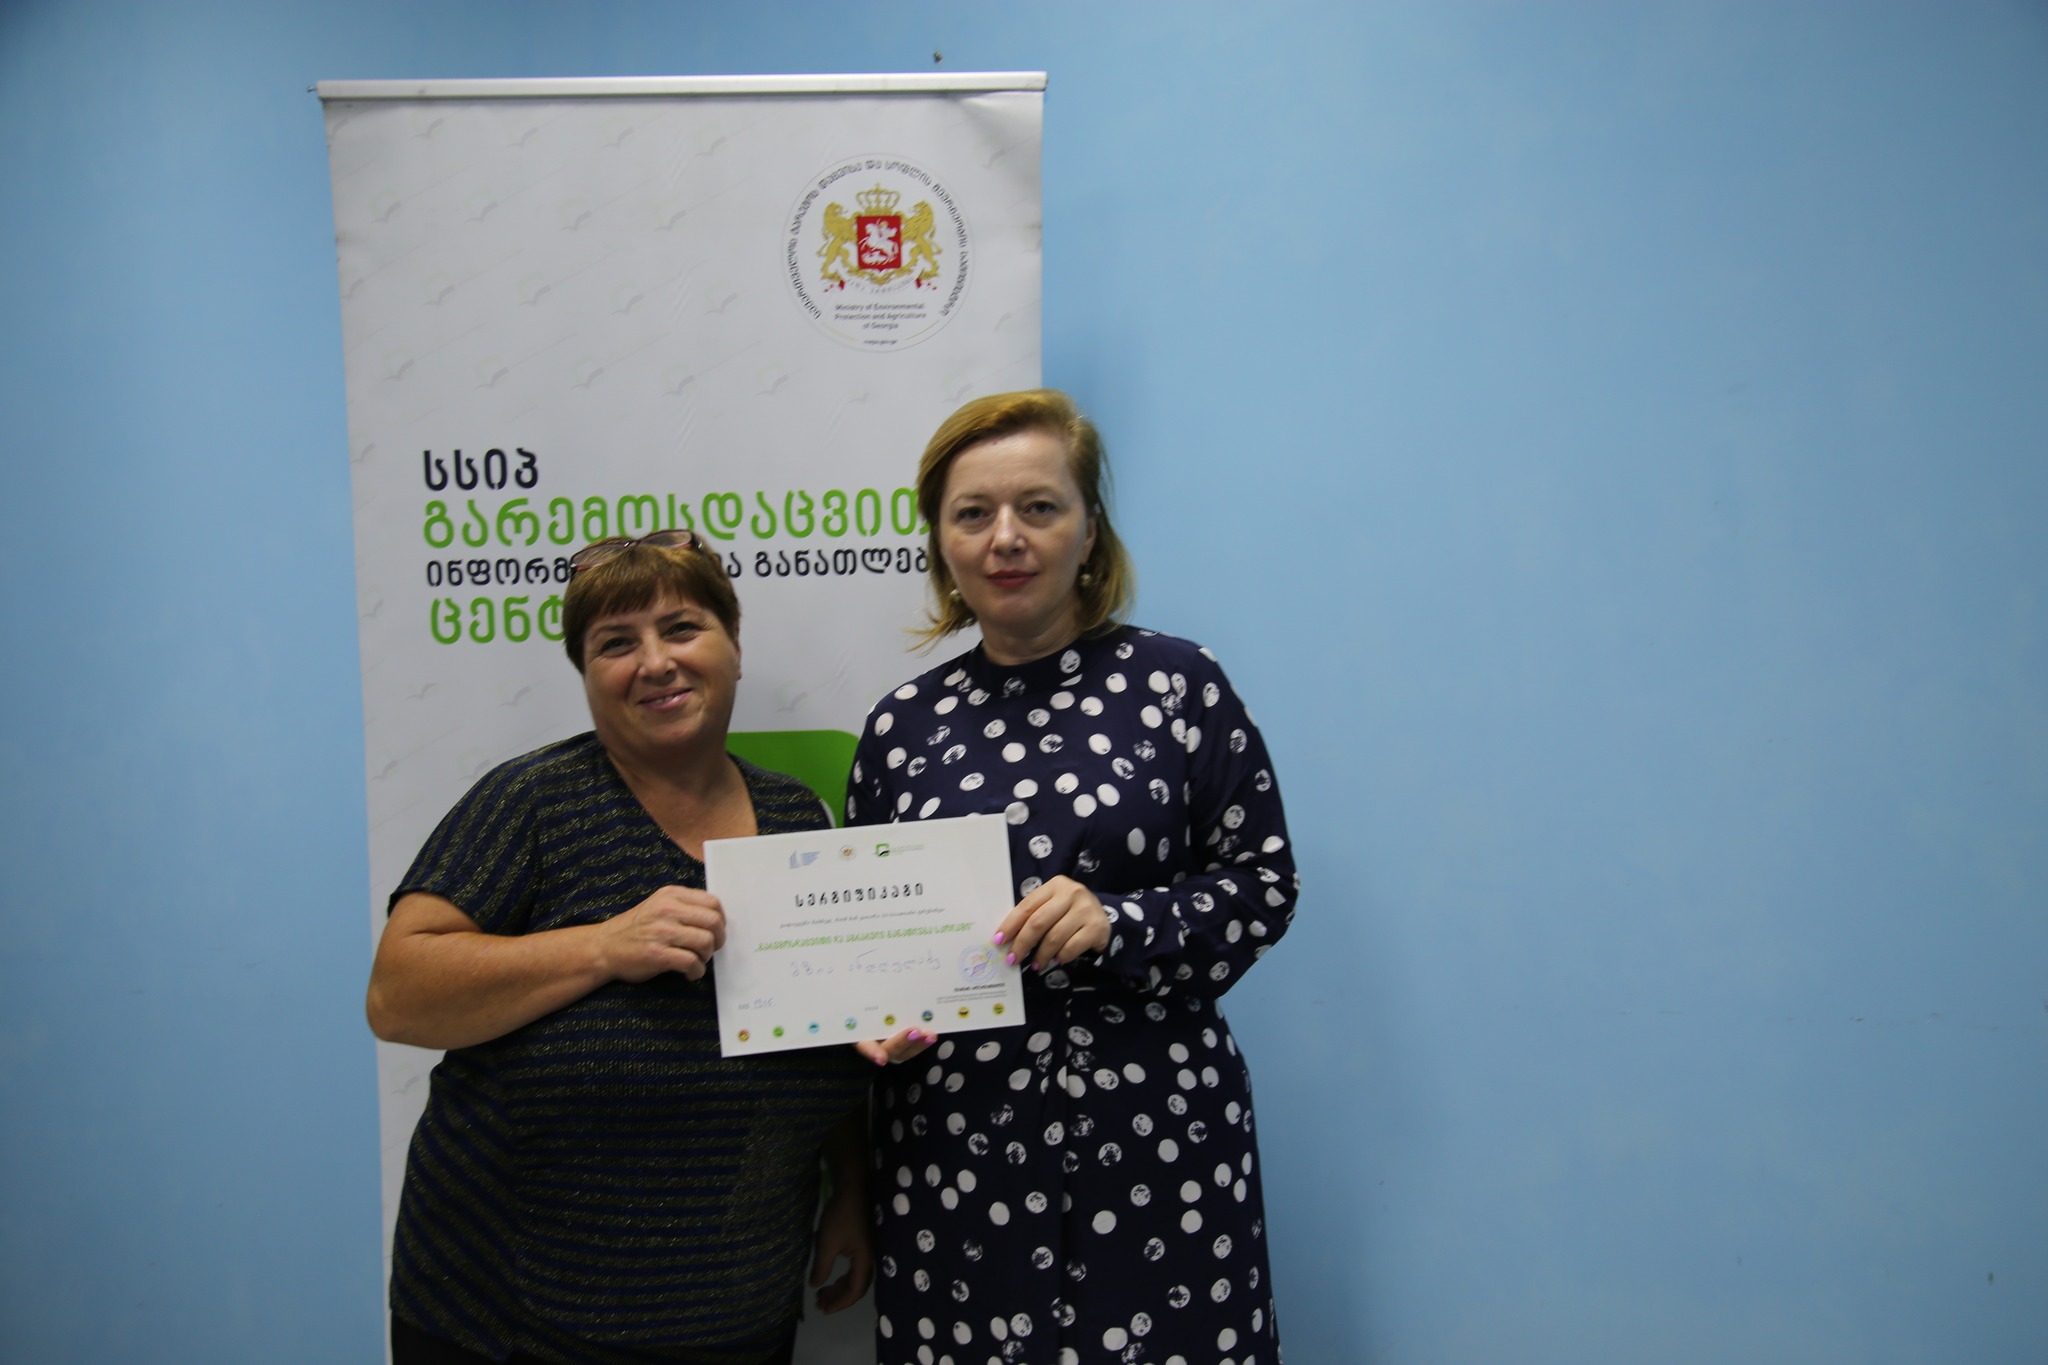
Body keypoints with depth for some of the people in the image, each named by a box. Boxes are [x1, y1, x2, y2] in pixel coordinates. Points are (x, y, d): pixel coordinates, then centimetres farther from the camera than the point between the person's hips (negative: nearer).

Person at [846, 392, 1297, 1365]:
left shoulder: (1175, 683, -3)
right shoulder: (903, 722, 6)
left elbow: (1264, 880, -2)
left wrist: (1119, 923, -17)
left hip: (1151, 1129, -2)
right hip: (951, 1138, 2)